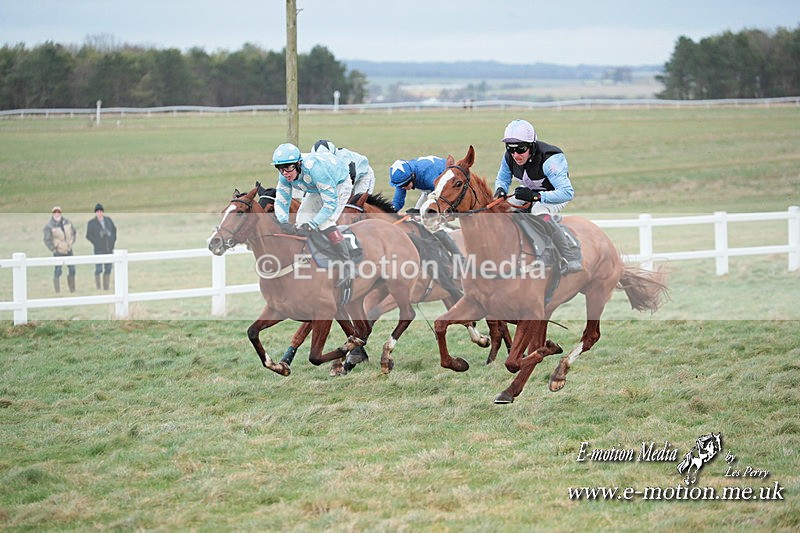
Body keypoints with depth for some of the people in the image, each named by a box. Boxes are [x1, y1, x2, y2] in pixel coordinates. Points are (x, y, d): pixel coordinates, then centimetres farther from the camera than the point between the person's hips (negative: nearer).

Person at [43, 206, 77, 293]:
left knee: (72, 269, 9)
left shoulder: (67, 222, 2)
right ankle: (58, 292, -4)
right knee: (57, 271, -8)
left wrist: (71, 242, 9)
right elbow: (47, 240, -12)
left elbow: (74, 232, 17)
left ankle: (72, 289, 22)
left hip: (69, 250, 5)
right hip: (58, 252, -5)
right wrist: (53, 249, -12)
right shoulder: (49, 226, -14)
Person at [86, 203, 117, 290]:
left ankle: (106, 288, 16)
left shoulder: (108, 220, 8)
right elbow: (88, 235, -2)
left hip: (109, 249, 5)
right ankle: (98, 289, -7)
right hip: (99, 250, -5)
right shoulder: (91, 223, -4)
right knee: (98, 269, -10)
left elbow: (114, 230, 18)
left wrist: (113, 241, 8)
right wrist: (96, 243, -10)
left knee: (108, 269, 8)